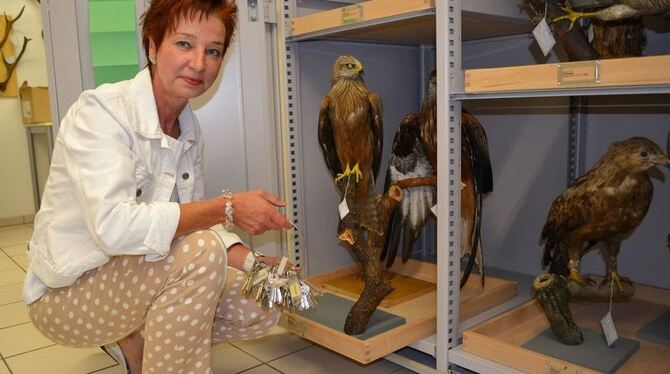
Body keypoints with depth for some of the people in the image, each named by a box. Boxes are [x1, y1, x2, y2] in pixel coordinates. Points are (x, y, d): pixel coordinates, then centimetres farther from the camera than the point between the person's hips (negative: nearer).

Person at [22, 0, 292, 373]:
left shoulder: (190, 128, 0)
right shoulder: (100, 109, -22)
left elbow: (191, 221, 2)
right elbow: (114, 226, -36)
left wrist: (252, 262, -13)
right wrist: (227, 208, -33)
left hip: (134, 277, 7)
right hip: (68, 293, -7)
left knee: (262, 308, -4)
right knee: (202, 252, -32)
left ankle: (135, 341, 15)